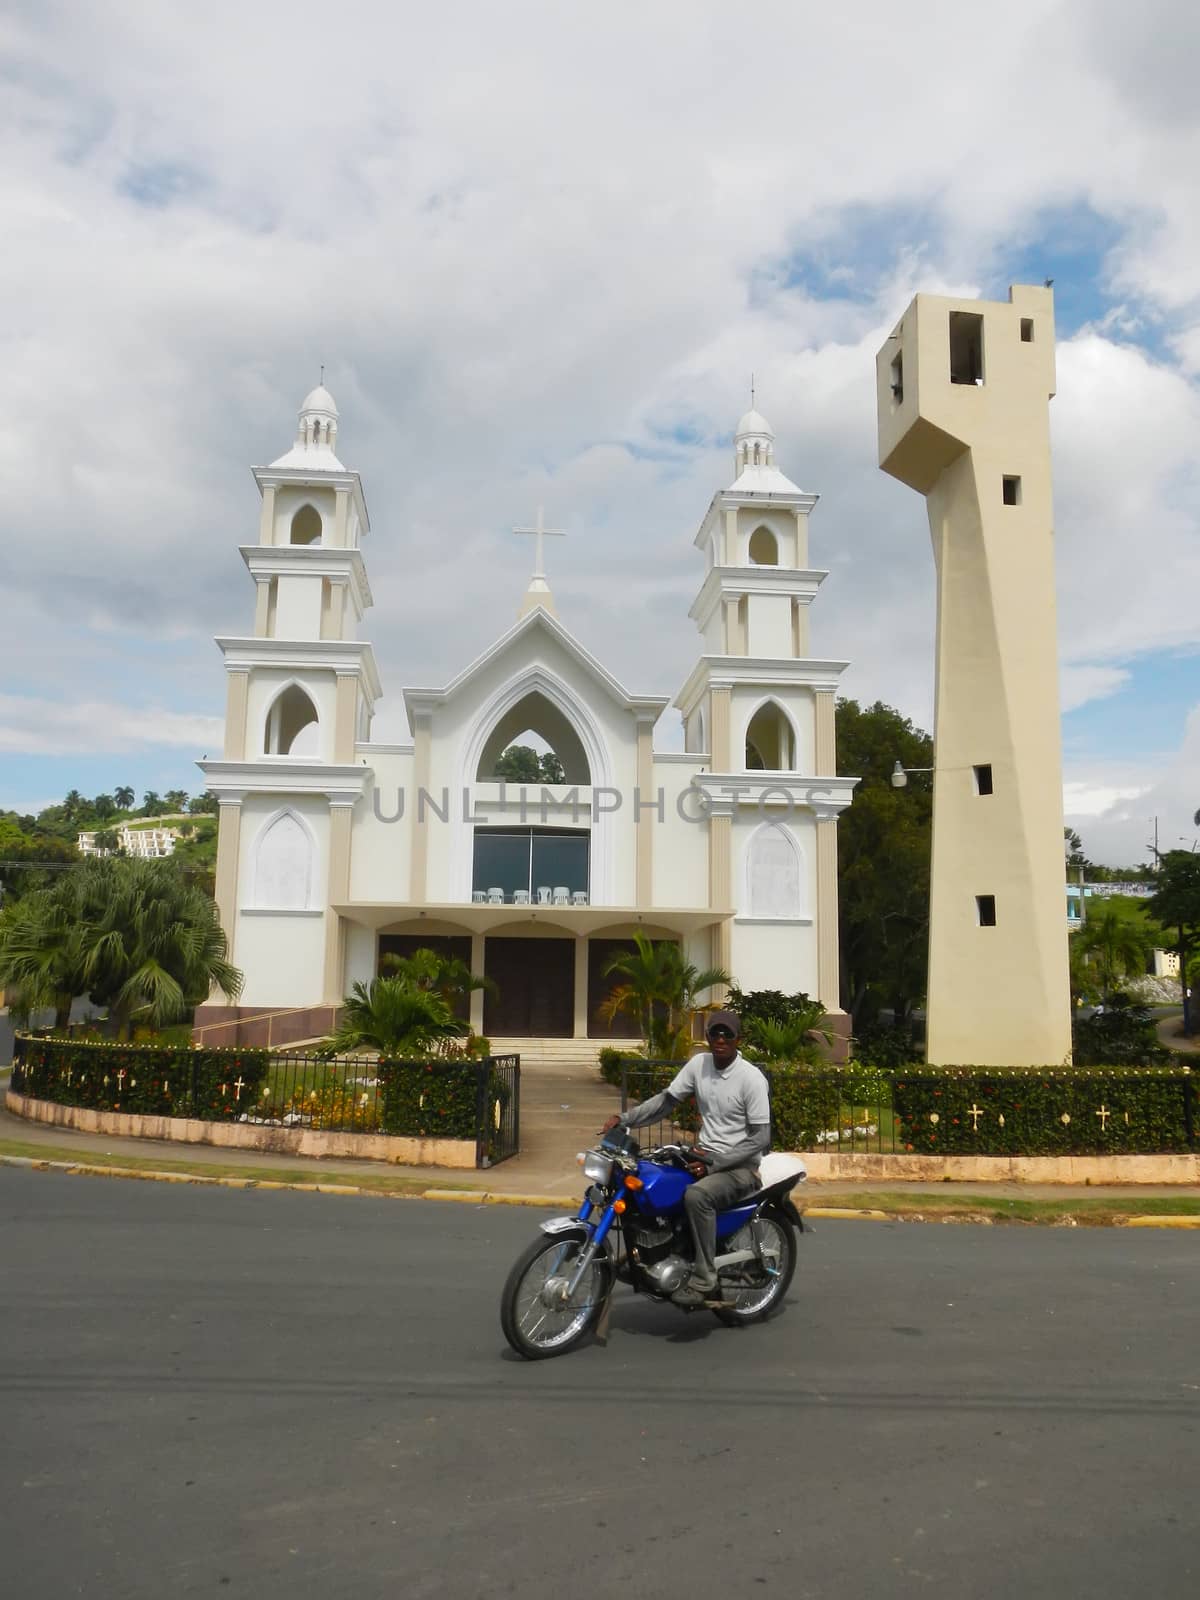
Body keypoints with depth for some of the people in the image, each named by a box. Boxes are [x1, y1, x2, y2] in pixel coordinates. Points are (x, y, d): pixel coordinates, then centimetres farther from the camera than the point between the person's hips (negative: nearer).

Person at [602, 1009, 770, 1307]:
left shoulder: (751, 1078, -16)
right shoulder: (699, 1064, 1)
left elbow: (760, 1139, -17)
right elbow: (666, 1099, 5)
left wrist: (714, 1163, -22)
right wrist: (624, 1118, -9)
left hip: (740, 1166, -7)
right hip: (705, 1156, 7)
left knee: (696, 1195, -35)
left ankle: (703, 1281, -23)